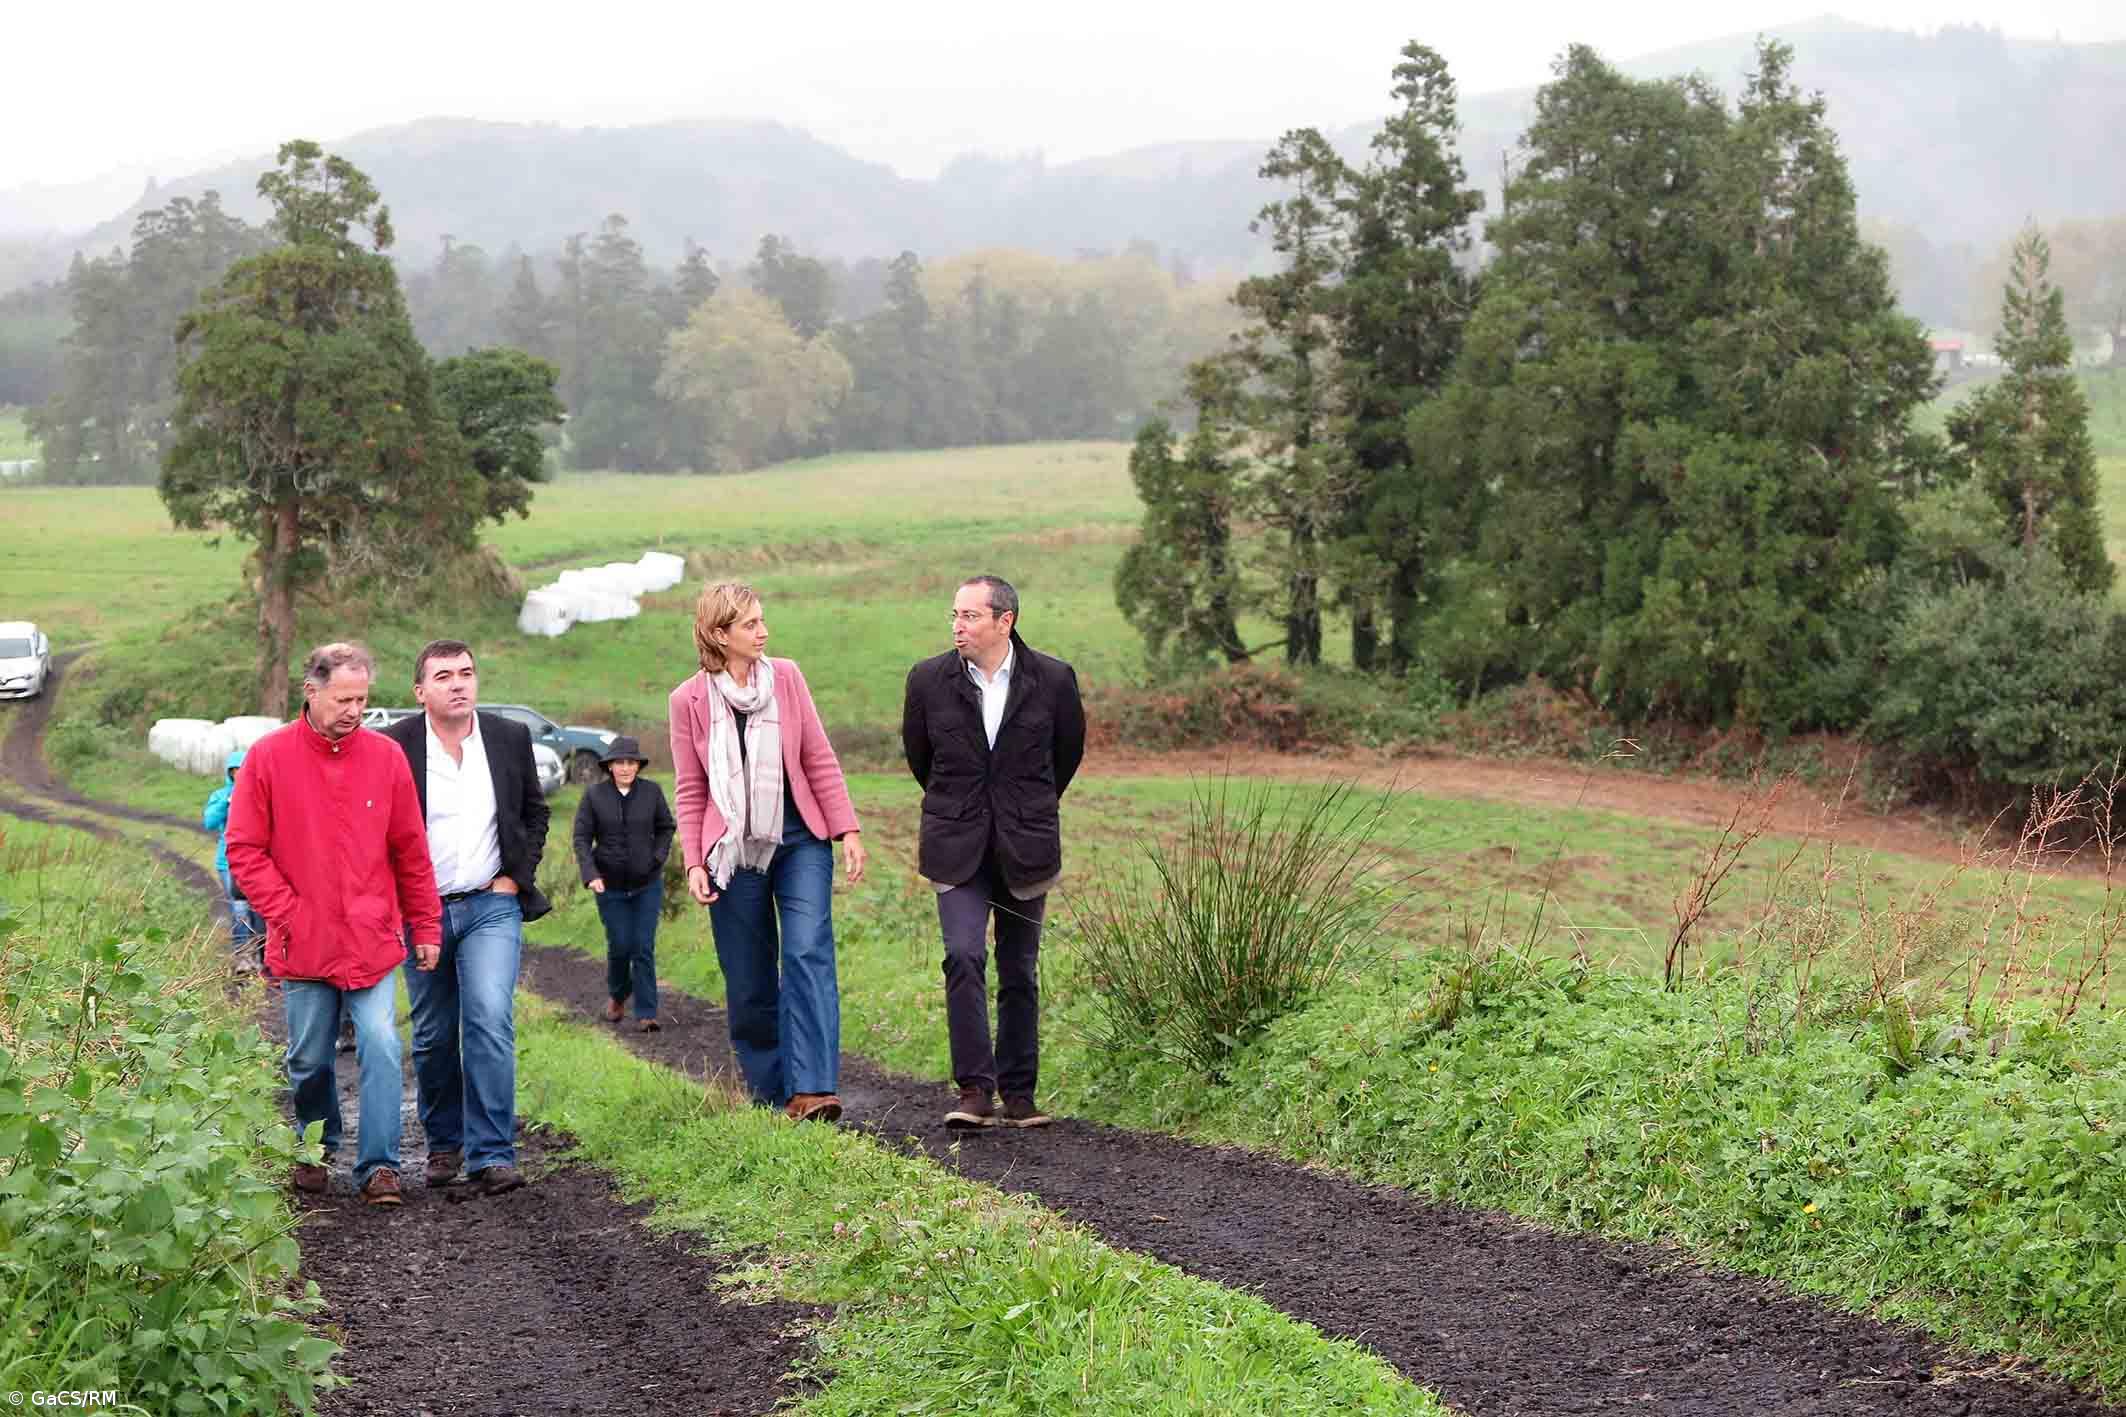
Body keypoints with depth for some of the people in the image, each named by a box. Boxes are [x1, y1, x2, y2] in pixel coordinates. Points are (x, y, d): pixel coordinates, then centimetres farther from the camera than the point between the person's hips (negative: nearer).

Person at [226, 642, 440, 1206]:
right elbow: (244, 850, -3)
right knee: (309, 1059, 11)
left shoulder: (385, 757, 1)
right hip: (303, 943, 0)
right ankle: (314, 1150, 34)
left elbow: (411, 852, 5)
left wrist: (425, 925, 5)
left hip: (373, 942, 1)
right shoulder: (269, 756, -4)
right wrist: (287, 913, -9)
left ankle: (378, 1165, -3)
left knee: (380, 1046, -10)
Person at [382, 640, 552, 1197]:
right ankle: (444, 1143, 30)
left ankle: (492, 1155, -14)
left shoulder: (510, 738, 1)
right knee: (433, 1038, 10)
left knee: (491, 1021, -16)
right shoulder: (393, 747, -7)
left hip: (492, 906, 0)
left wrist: (517, 876, 4)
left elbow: (535, 812, 14)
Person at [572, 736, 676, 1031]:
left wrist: (658, 857, -4)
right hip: (611, 886, 0)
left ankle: (646, 1014, 0)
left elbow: (666, 827, 10)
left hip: (648, 885, 0)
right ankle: (617, 996, 34)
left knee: (644, 948, -4)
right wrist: (590, 874, -17)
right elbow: (582, 837, -5)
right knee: (620, 946, 5)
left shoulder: (652, 791, -2)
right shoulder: (594, 795, -6)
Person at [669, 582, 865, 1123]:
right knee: (749, 982, 3)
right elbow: (690, 791, 4)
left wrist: (848, 829, 1)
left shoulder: (786, 677, 2)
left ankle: (811, 1090, -22)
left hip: (800, 840, 0)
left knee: (808, 954, -16)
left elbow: (819, 759, 6)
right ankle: (769, 1094, 17)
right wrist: (694, 863, -3)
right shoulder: (689, 701, -1)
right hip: (734, 851, 0)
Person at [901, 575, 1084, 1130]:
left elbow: (1067, 753, 13)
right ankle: (974, 1090, -15)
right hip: (958, 851, 0)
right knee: (964, 957, -17)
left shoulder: (1053, 680, -4)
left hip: (1025, 848, 1)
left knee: (1020, 973, 6)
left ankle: (1018, 1095, 16)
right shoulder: (928, 680, -2)